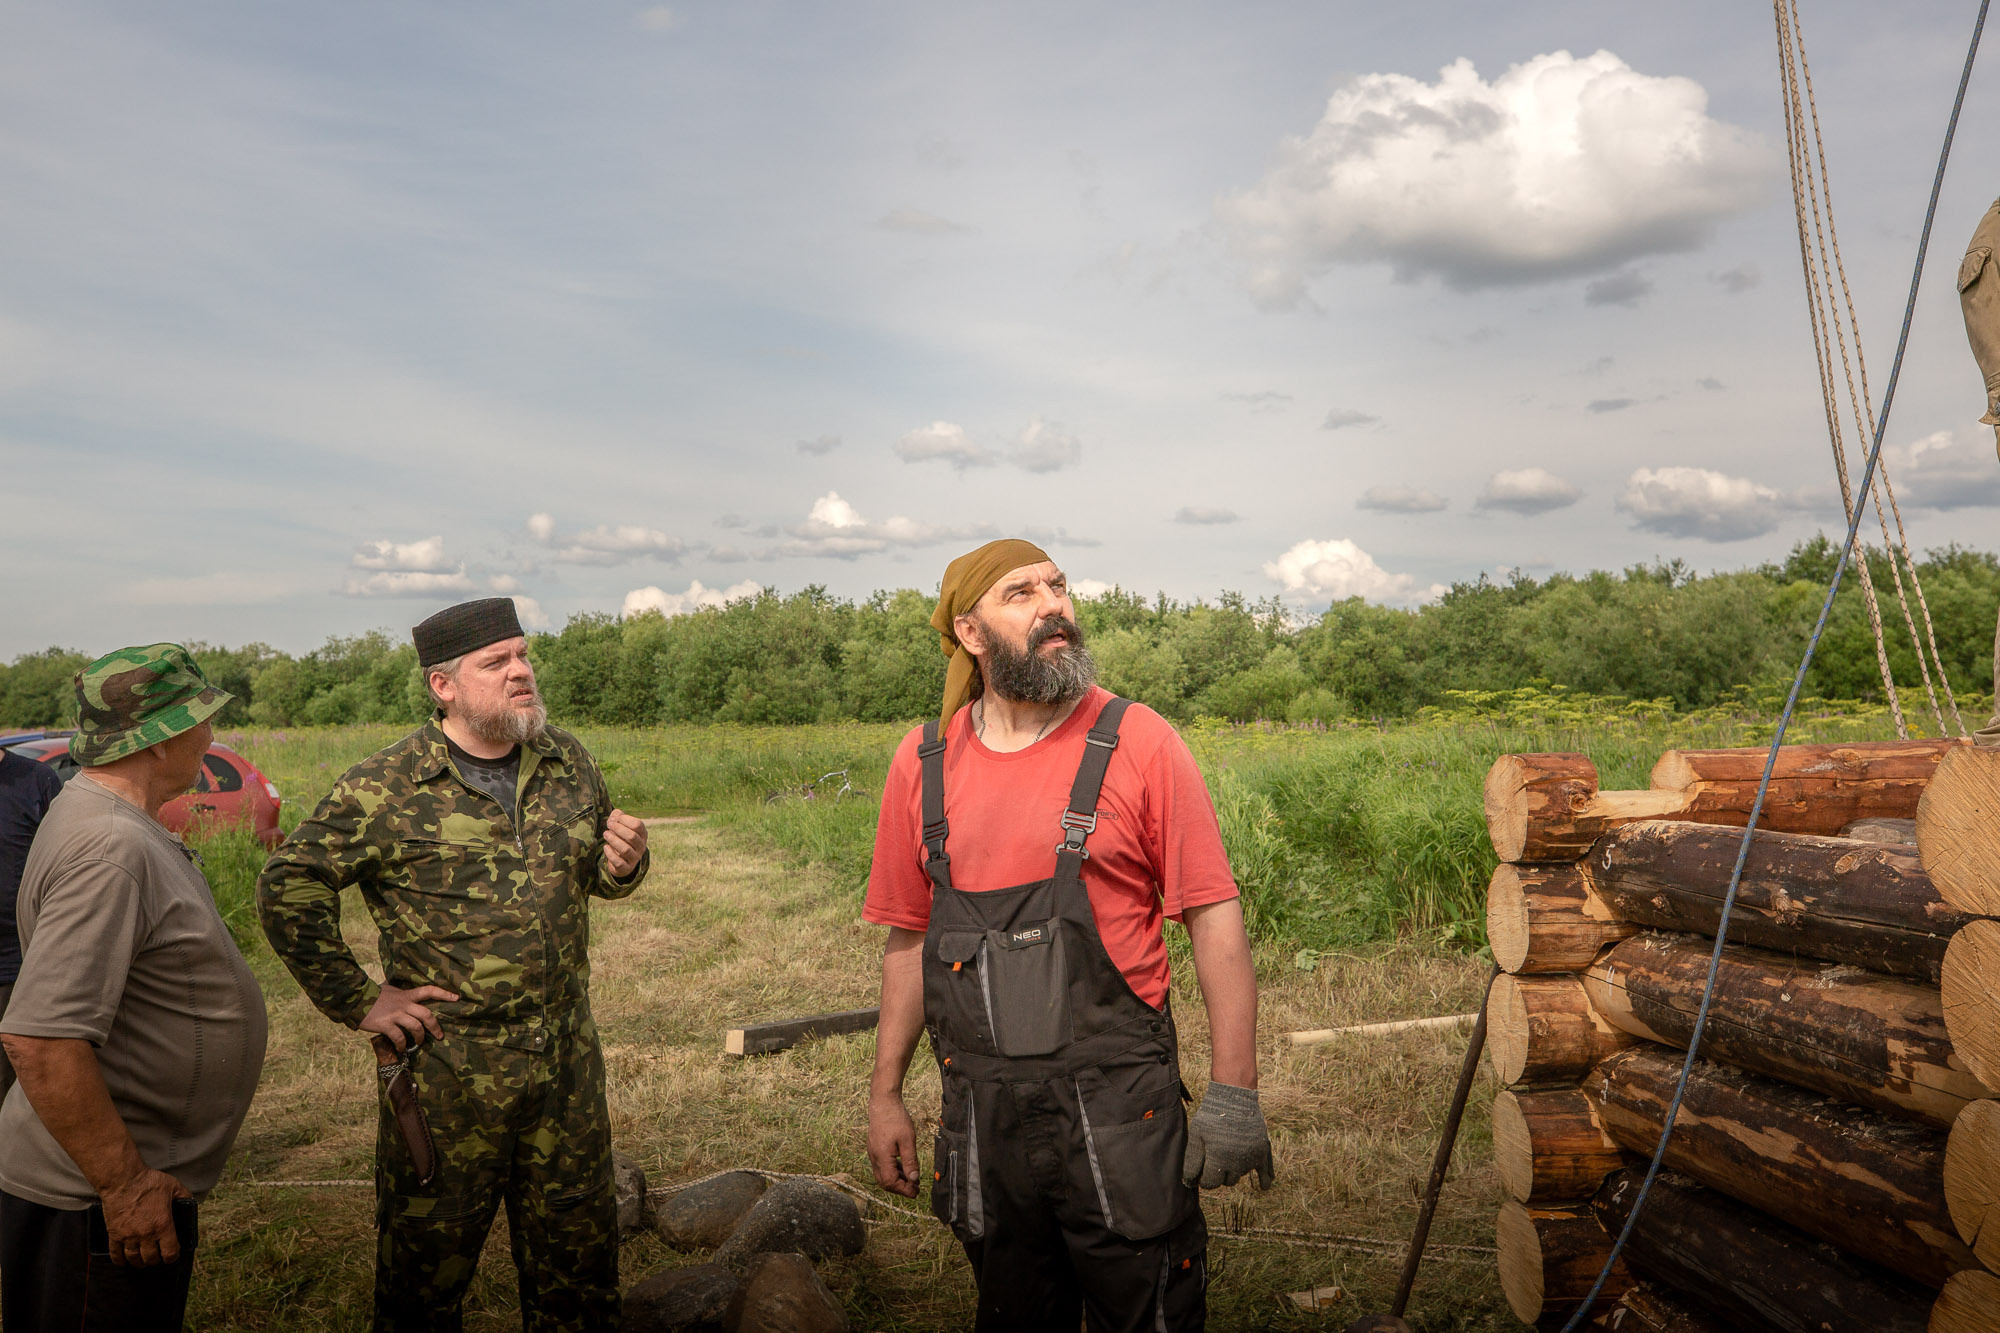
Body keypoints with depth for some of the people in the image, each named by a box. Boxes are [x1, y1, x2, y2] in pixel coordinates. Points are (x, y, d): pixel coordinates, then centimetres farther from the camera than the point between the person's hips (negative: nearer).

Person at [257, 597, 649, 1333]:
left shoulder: (568, 761, 5)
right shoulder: (386, 789, -10)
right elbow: (287, 888, -7)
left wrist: (624, 864, -6)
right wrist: (356, 1002, -9)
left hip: (569, 1064, 4)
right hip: (446, 1071, -4)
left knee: (578, 1253, 16)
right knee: (428, 1266, 11)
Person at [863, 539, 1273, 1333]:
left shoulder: (1137, 742, -7)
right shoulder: (922, 763, 4)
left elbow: (1213, 915, -6)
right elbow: (909, 937, 11)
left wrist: (1233, 1092, -10)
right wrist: (885, 1094, 11)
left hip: (1116, 1107, -3)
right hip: (982, 1112, 4)